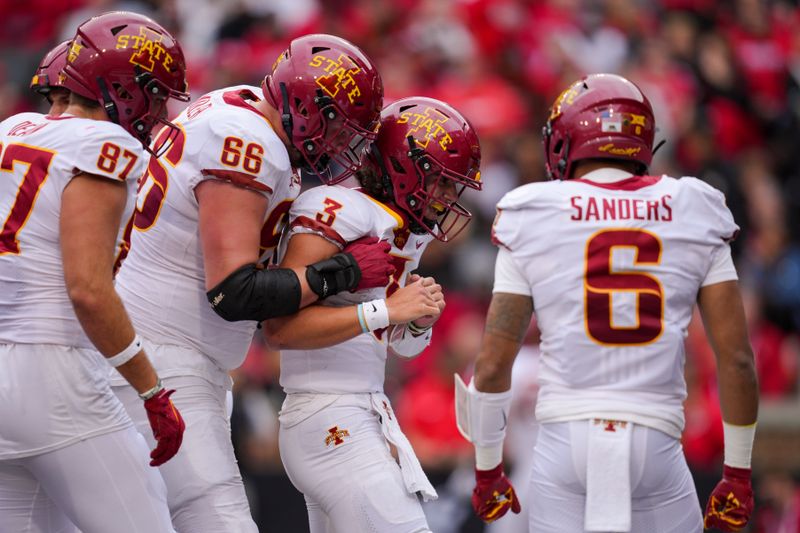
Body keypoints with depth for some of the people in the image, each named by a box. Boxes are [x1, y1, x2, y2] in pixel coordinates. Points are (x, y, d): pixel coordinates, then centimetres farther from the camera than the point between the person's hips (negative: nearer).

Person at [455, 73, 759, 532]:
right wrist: (738, 473, 13)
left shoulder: (533, 222, 3)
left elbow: (492, 365, 2)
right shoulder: (692, 216, 5)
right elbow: (737, 358, 3)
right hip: (657, 446, 0)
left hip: (566, 441, 0)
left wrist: (487, 471, 16)